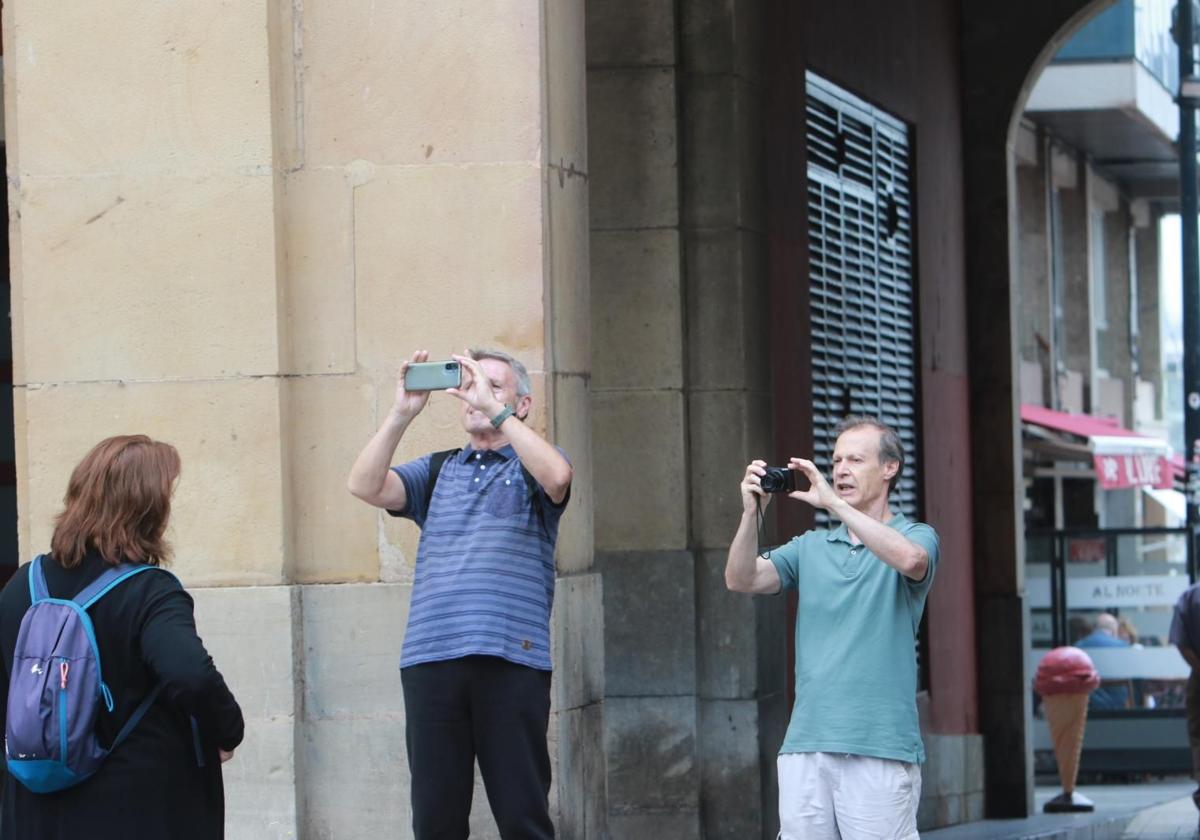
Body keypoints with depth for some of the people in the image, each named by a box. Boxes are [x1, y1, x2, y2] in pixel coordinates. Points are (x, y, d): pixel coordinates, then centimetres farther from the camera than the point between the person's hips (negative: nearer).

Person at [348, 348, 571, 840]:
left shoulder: (532, 465, 11)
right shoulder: (438, 472, 20)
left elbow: (557, 477, -13)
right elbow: (365, 486, 5)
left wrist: (493, 409, -14)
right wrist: (402, 412, -5)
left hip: (511, 658, -3)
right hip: (430, 660, 3)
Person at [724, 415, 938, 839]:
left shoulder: (916, 536, 4)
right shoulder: (810, 547, 16)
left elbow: (909, 559, -21)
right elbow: (742, 579, 4)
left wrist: (832, 501, -21)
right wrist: (751, 513, -12)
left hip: (880, 748, -4)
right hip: (805, 745, 4)